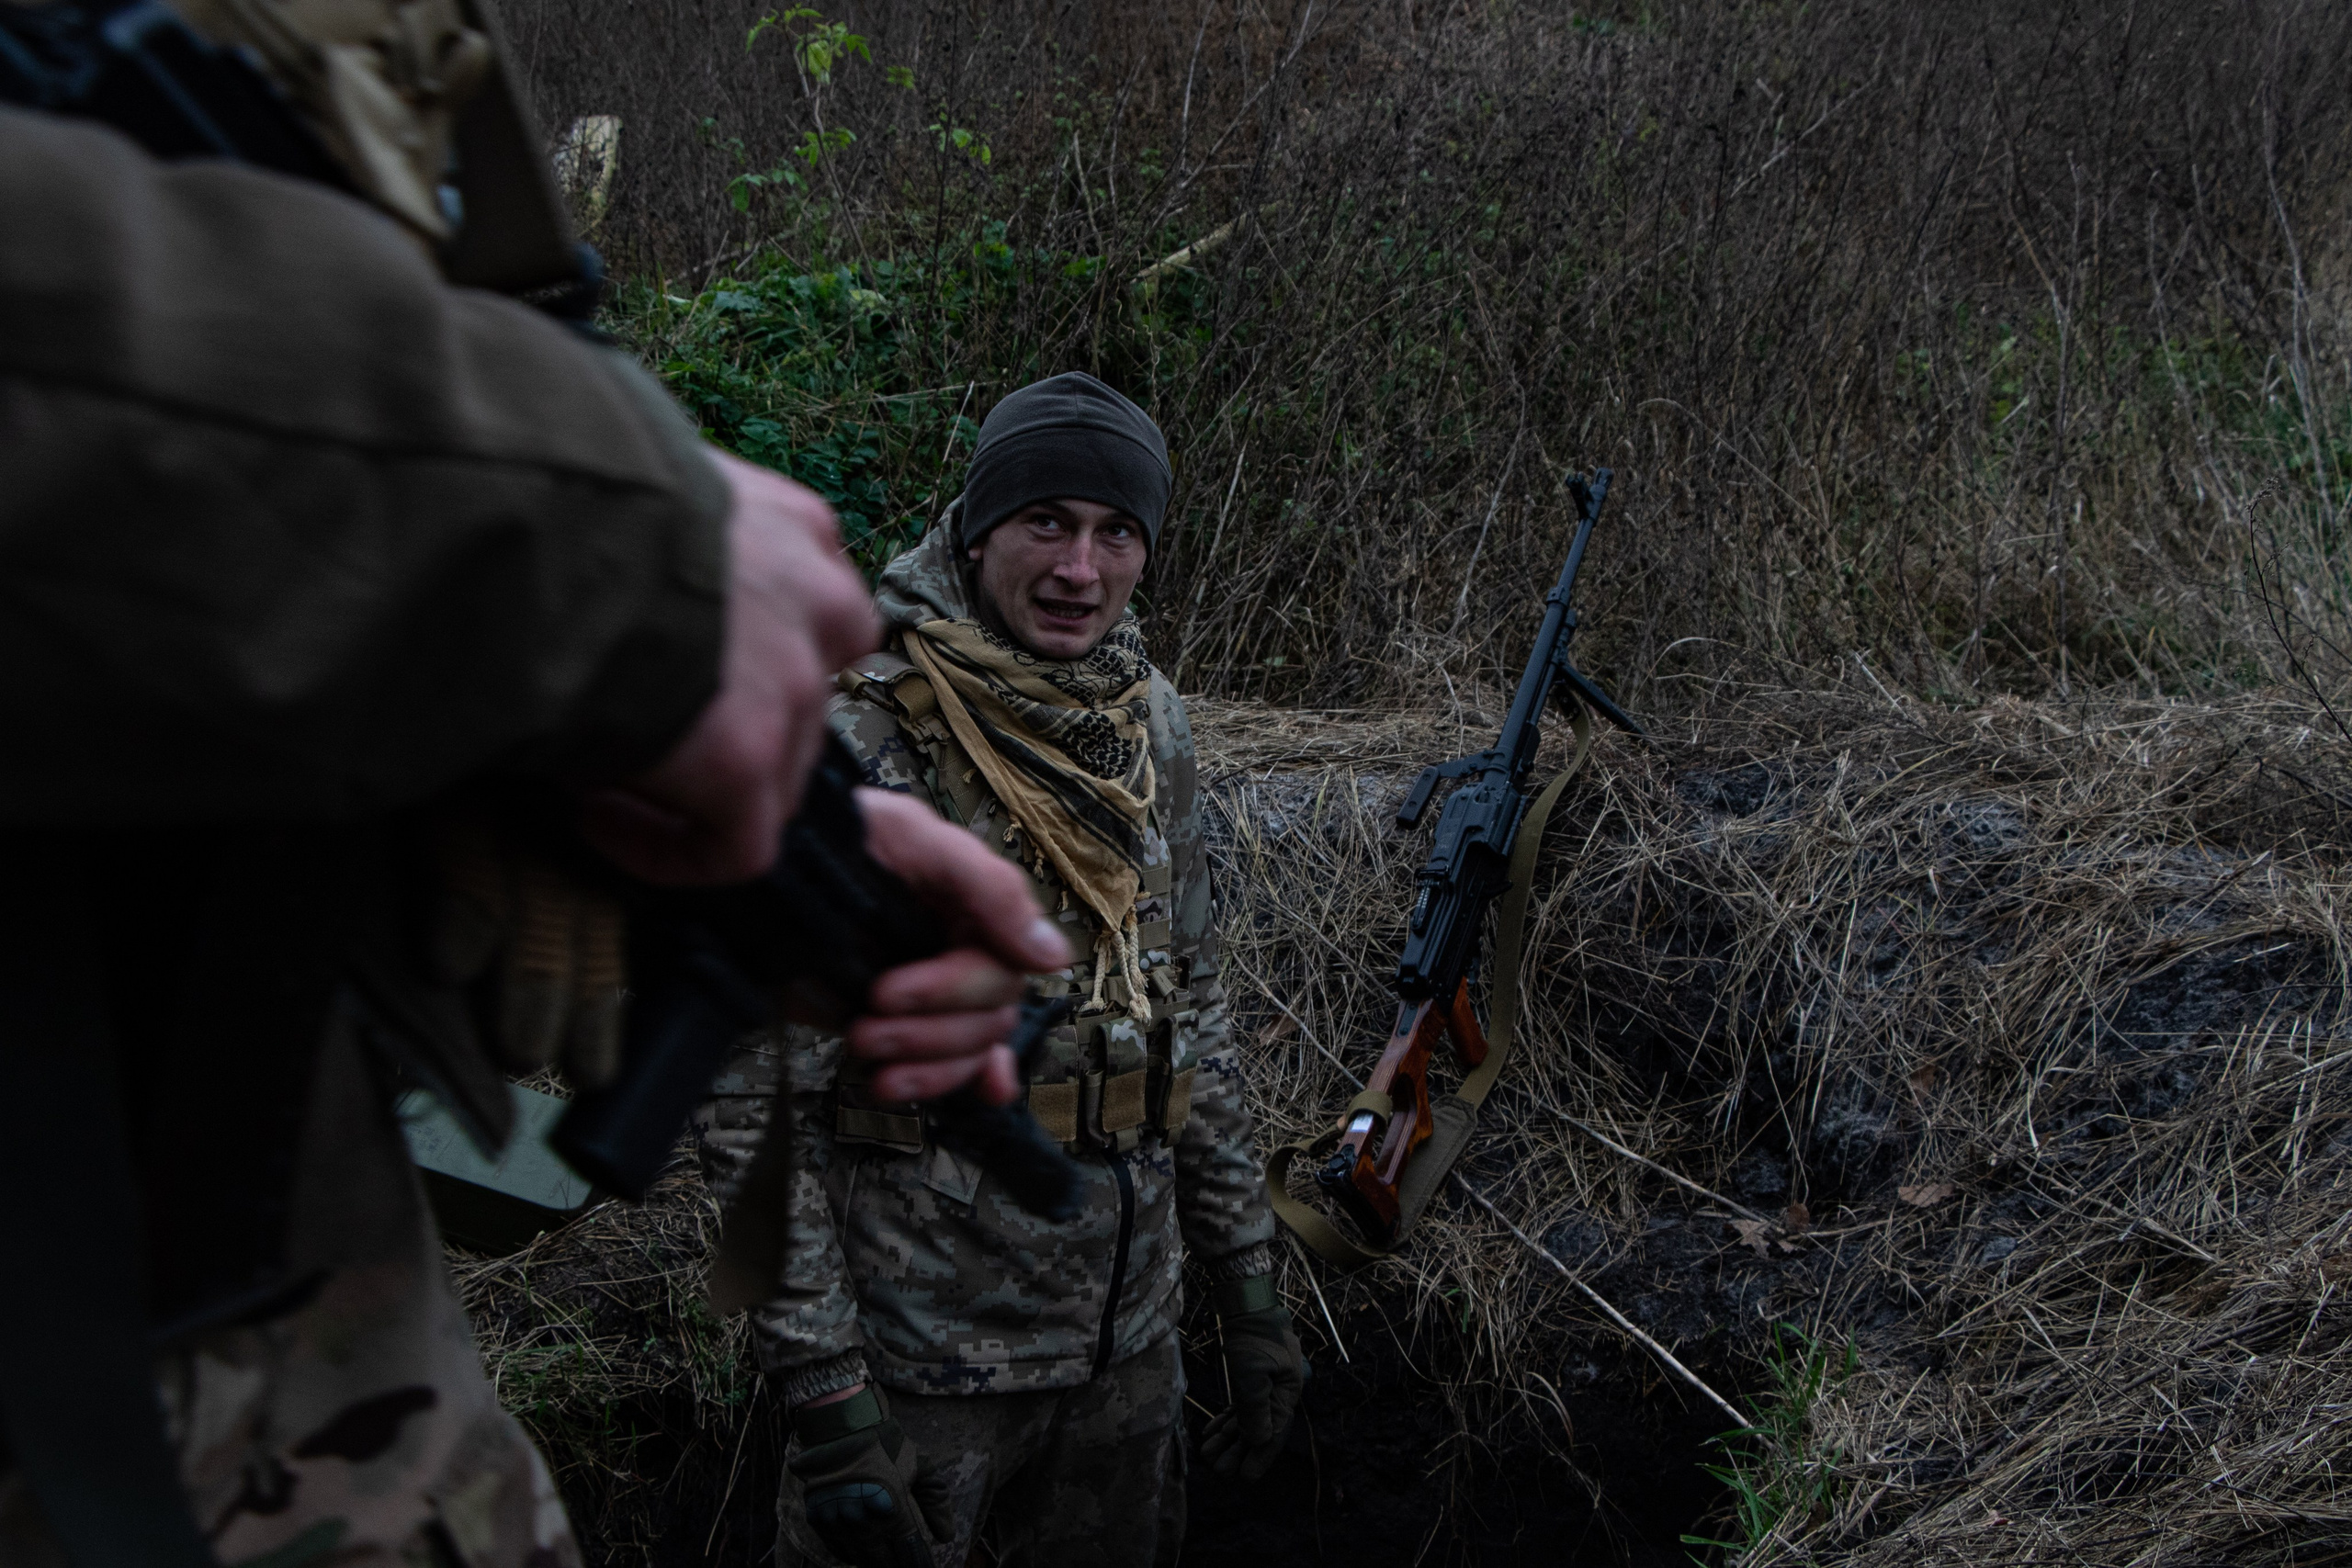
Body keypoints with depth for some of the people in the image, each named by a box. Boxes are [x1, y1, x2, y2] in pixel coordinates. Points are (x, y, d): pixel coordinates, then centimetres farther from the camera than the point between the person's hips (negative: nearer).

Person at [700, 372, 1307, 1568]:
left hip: (1128, 1345, 6)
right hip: (916, 1367, -6)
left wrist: (1249, 1289, 10)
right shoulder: (847, 741, -17)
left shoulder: (1148, 727, 3)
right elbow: (752, 1097, -16)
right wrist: (825, 1399, -18)